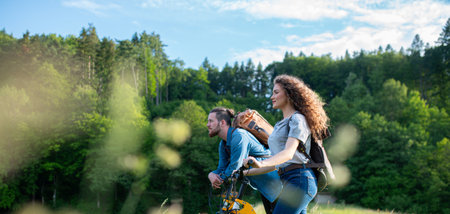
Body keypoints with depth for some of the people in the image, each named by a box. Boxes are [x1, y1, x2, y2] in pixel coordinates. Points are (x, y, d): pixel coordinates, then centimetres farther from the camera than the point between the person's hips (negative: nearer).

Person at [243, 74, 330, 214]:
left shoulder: (297, 119, -5)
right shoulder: (280, 124, 24)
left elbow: (289, 153, -21)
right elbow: (276, 163, 23)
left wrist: (261, 163, -38)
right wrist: (246, 172, 16)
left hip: (299, 179, -10)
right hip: (289, 181, 10)